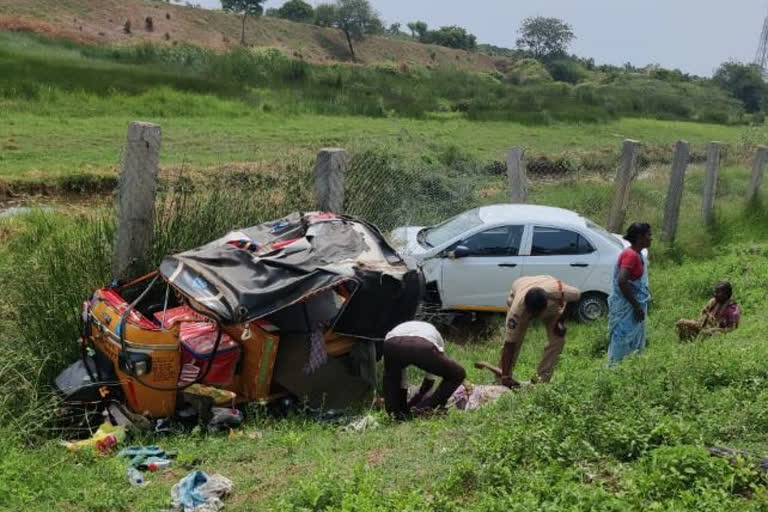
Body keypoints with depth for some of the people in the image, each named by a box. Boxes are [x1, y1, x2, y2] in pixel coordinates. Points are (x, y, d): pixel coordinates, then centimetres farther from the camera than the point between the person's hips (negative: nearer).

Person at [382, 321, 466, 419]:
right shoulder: (433, 332, 42)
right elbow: (430, 378, 46)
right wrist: (412, 403, 57)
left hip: (391, 345, 2)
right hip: (422, 347, -2)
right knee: (458, 374, 22)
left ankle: (394, 410, 23)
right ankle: (425, 407, 18)